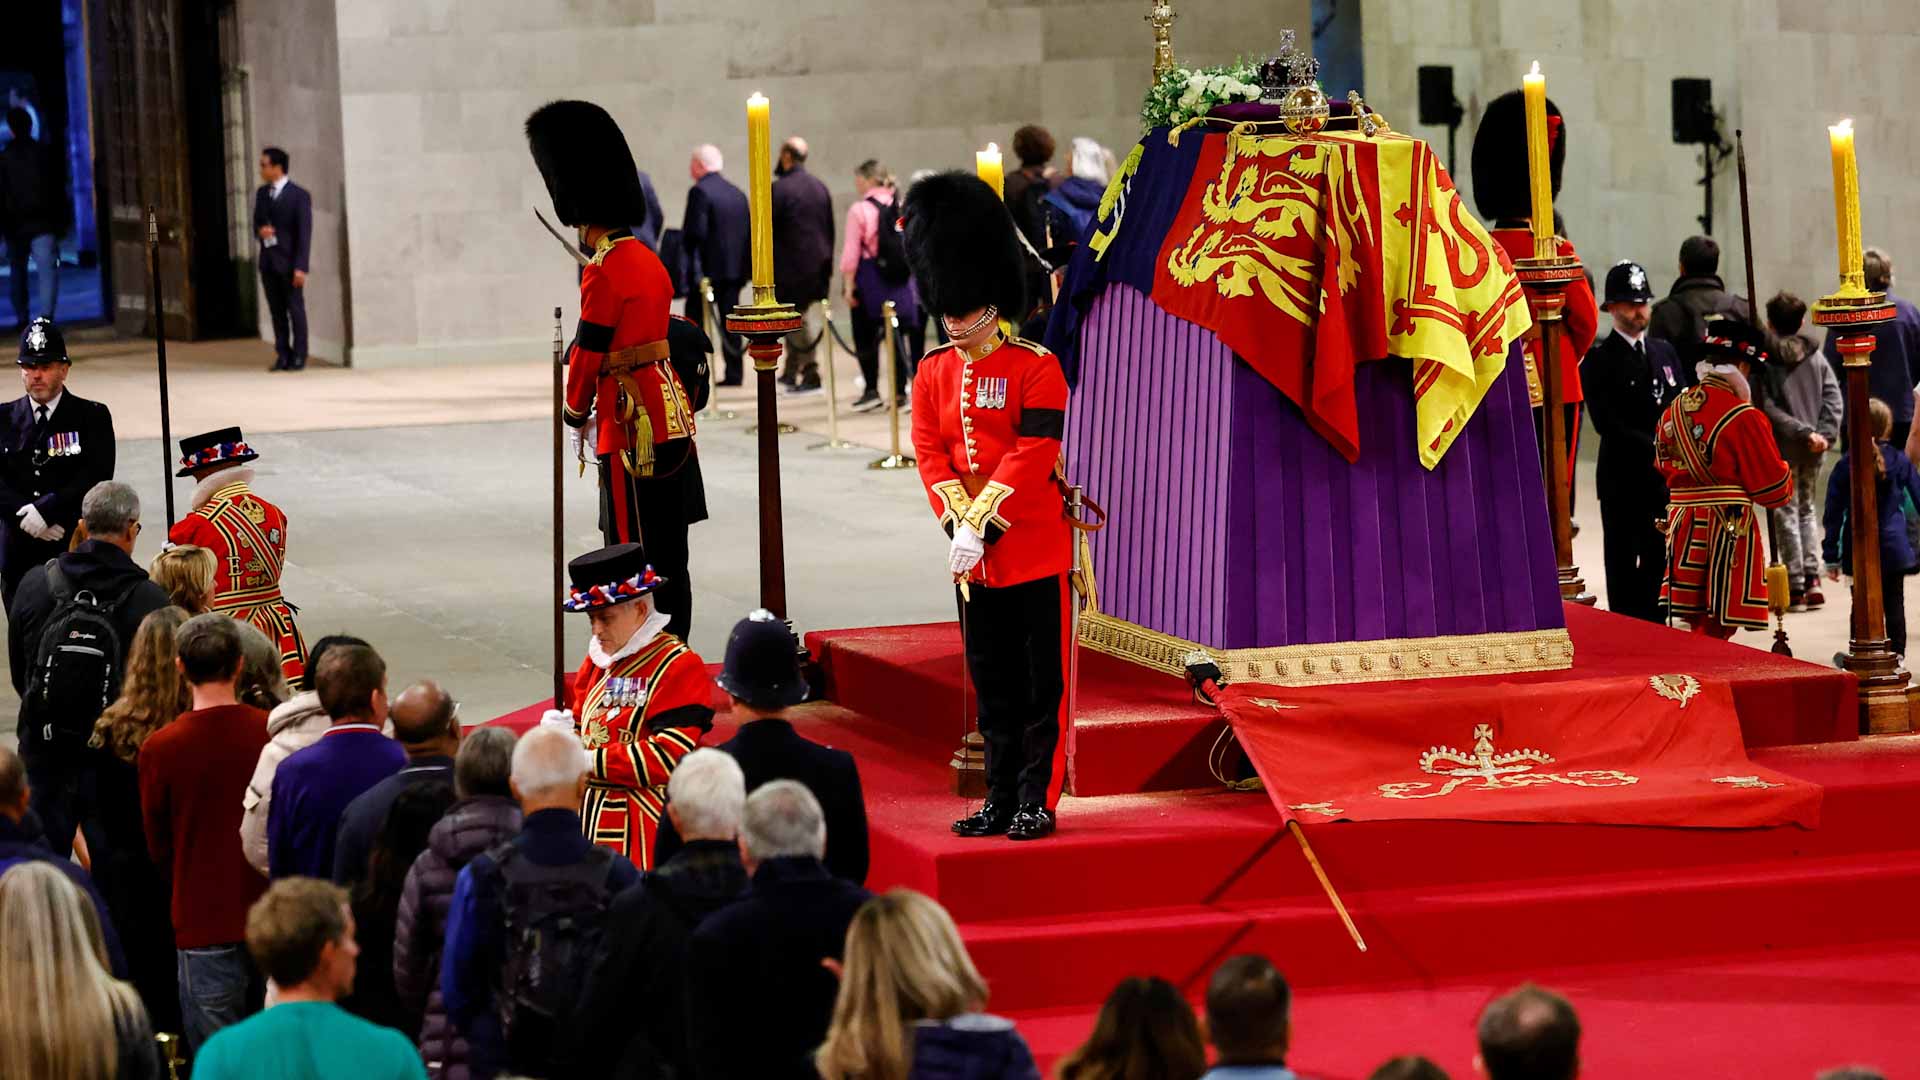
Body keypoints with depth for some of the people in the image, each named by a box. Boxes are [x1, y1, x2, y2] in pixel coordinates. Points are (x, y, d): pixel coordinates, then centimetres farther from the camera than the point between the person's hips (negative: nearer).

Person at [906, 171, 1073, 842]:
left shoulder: (1036, 367, -8)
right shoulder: (934, 372, 8)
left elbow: (1031, 458, -14)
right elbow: (930, 453, 3)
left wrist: (981, 526, -19)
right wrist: (958, 524, -12)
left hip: (1034, 547, -5)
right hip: (973, 556, 5)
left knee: (1041, 682, 0)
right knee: (993, 684, 10)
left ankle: (1037, 801, 5)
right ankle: (1001, 801, 16)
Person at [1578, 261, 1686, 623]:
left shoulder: (1664, 352, 15)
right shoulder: (1598, 359, -4)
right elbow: (1606, 422, -12)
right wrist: (1653, 451, -17)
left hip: (1667, 478, 5)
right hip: (1623, 481, -5)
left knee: (1658, 563, 8)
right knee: (1623, 566, 0)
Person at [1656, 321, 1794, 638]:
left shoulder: (1673, 411, 7)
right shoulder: (1744, 418, -13)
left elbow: (1664, 467, 18)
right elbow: (1773, 488, -7)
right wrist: (1787, 477, 15)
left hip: (1682, 527, 7)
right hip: (1729, 527, -7)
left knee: (1699, 622, 15)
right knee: (1716, 628, -4)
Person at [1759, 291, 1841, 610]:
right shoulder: (1816, 357, 5)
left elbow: (1768, 409, -17)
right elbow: (1834, 398, -1)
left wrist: (1803, 432, -15)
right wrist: (1825, 433, -8)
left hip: (1782, 448, -4)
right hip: (1814, 451, 4)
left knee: (1786, 513, 4)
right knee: (1806, 509, 19)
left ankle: (1796, 587, 2)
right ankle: (1812, 577, 10)